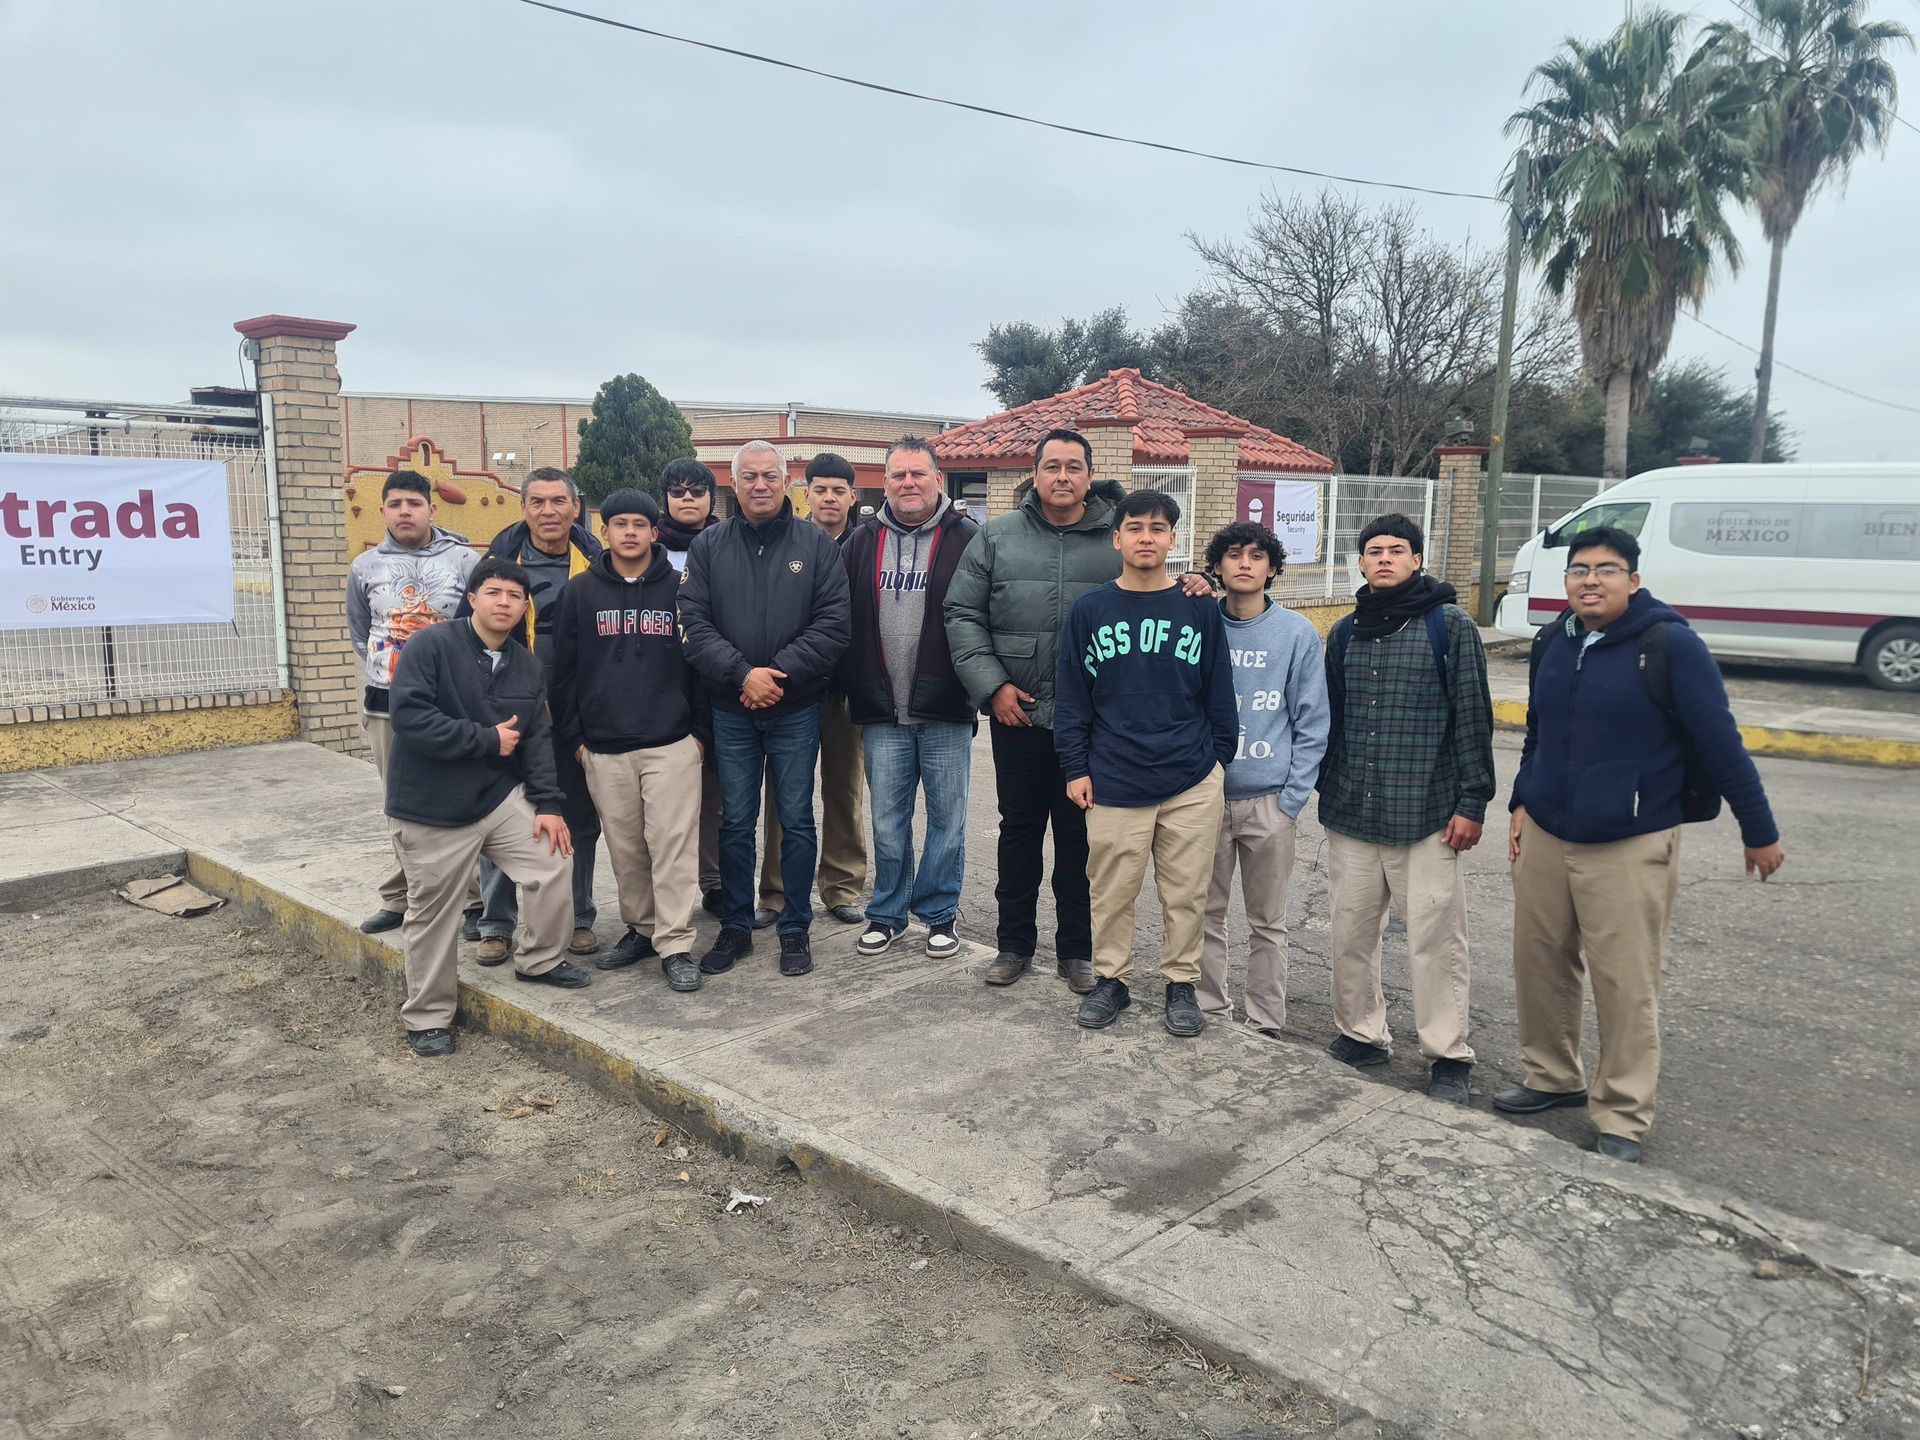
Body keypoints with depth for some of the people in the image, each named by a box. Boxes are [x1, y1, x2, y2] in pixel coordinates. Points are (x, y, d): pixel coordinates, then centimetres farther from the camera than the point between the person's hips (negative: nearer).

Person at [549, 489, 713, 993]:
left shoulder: (679, 587, 3)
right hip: (603, 748, 2)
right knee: (624, 847, 9)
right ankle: (640, 928, 24)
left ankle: (675, 944, 1)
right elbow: (563, 668, 7)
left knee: (673, 844, -4)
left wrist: (702, 730, 0)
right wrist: (573, 736, 3)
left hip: (672, 744, -2)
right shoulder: (580, 591, 6)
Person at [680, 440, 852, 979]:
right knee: (735, 822, 10)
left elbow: (832, 624, -8)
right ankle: (735, 927, 23)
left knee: (796, 820, 6)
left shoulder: (816, 544, 0)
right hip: (731, 711, 1)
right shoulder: (708, 547, 4)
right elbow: (693, 623, -4)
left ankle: (796, 928, 19)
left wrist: (780, 673, -17)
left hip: (795, 710, -1)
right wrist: (742, 674, -17)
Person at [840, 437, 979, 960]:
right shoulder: (863, 541, 8)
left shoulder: (965, 539, -2)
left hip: (946, 711, -2)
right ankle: (887, 914, 25)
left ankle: (939, 915, 23)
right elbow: (842, 619, 10)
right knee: (887, 821, 11)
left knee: (947, 819, 8)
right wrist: (852, 686, 6)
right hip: (883, 711, 3)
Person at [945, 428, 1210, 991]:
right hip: (1016, 713, 1)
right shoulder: (997, 536, 3)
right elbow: (963, 615, 2)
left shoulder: (1119, 539, 2)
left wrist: (1187, 590, -14)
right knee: (1019, 827, 13)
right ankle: (1015, 942, 28)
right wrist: (992, 685, -7)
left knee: (1079, 833, 9)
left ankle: (1076, 949, 24)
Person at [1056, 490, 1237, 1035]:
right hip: (1114, 784, 0)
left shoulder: (1200, 609, 2)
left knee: (1185, 893, 9)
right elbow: (1071, 697, 3)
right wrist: (1075, 769, 0)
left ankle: (1181, 984, 26)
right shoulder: (1089, 610, 1)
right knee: (1112, 892, 9)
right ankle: (1112, 979, 27)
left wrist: (1219, 758, 6)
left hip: (1192, 784, 0)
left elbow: (1219, 693, 8)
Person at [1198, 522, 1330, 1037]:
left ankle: (1266, 1023, 20)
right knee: (1207, 912, 11)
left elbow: (1312, 722, -2)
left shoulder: (1297, 633, -2)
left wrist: (1293, 797, -7)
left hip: (1269, 800, -1)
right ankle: (1210, 1011, 26)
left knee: (1267, 921, 9)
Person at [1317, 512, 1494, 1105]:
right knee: (1351, 930, 10)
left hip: (1427, 814, -4)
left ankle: (1448, 1056, 13)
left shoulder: (1451, 626, -2)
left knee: (1436, 937, 0)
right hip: (1349, 813, 5)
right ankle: (1362, 1034, 26)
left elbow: (1473, 719, -4)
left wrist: (1472, 803, -8)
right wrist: (1325, 792, 15)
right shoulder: (1345, 633, 12)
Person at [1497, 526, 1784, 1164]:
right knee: (1539, 965, 13)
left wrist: (1760, 831, -5)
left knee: (1626, 985, -1)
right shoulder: (1554, 641, 6)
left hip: (1631, 846, -6)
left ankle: (1621, 1119, 14)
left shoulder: (1670, 645, -12)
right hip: (1545, 836, 6)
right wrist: (1522, 802, 17)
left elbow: (1720, 741, -9)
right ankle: (1552, 1077, 32)